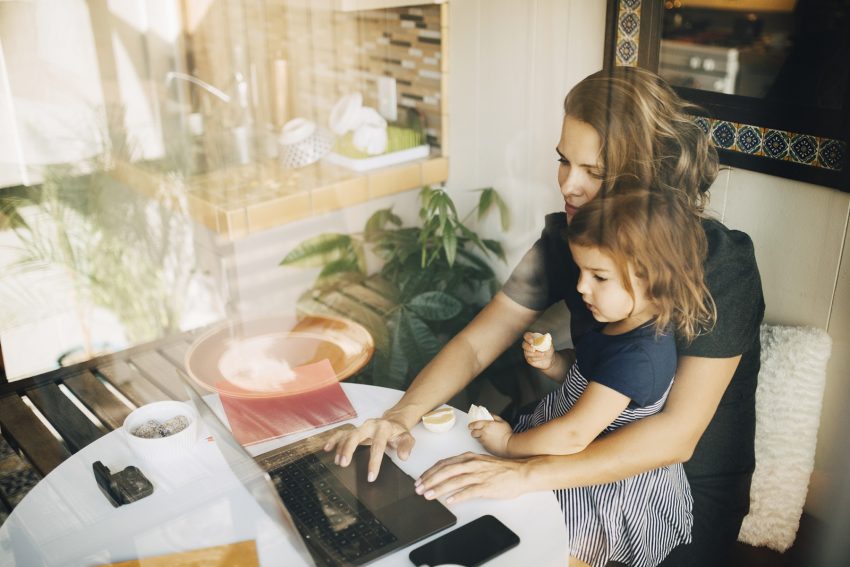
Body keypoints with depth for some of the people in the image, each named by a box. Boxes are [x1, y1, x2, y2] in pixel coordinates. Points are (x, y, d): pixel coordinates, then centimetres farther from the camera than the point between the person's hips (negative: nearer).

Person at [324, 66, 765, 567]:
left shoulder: (722, 263, -23)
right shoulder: (567, 237, -7)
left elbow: (677, 434, -28)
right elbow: (476, 342, -5)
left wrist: (529, 474, -36)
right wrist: (403, 415, -23)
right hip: (597, 461, 5)